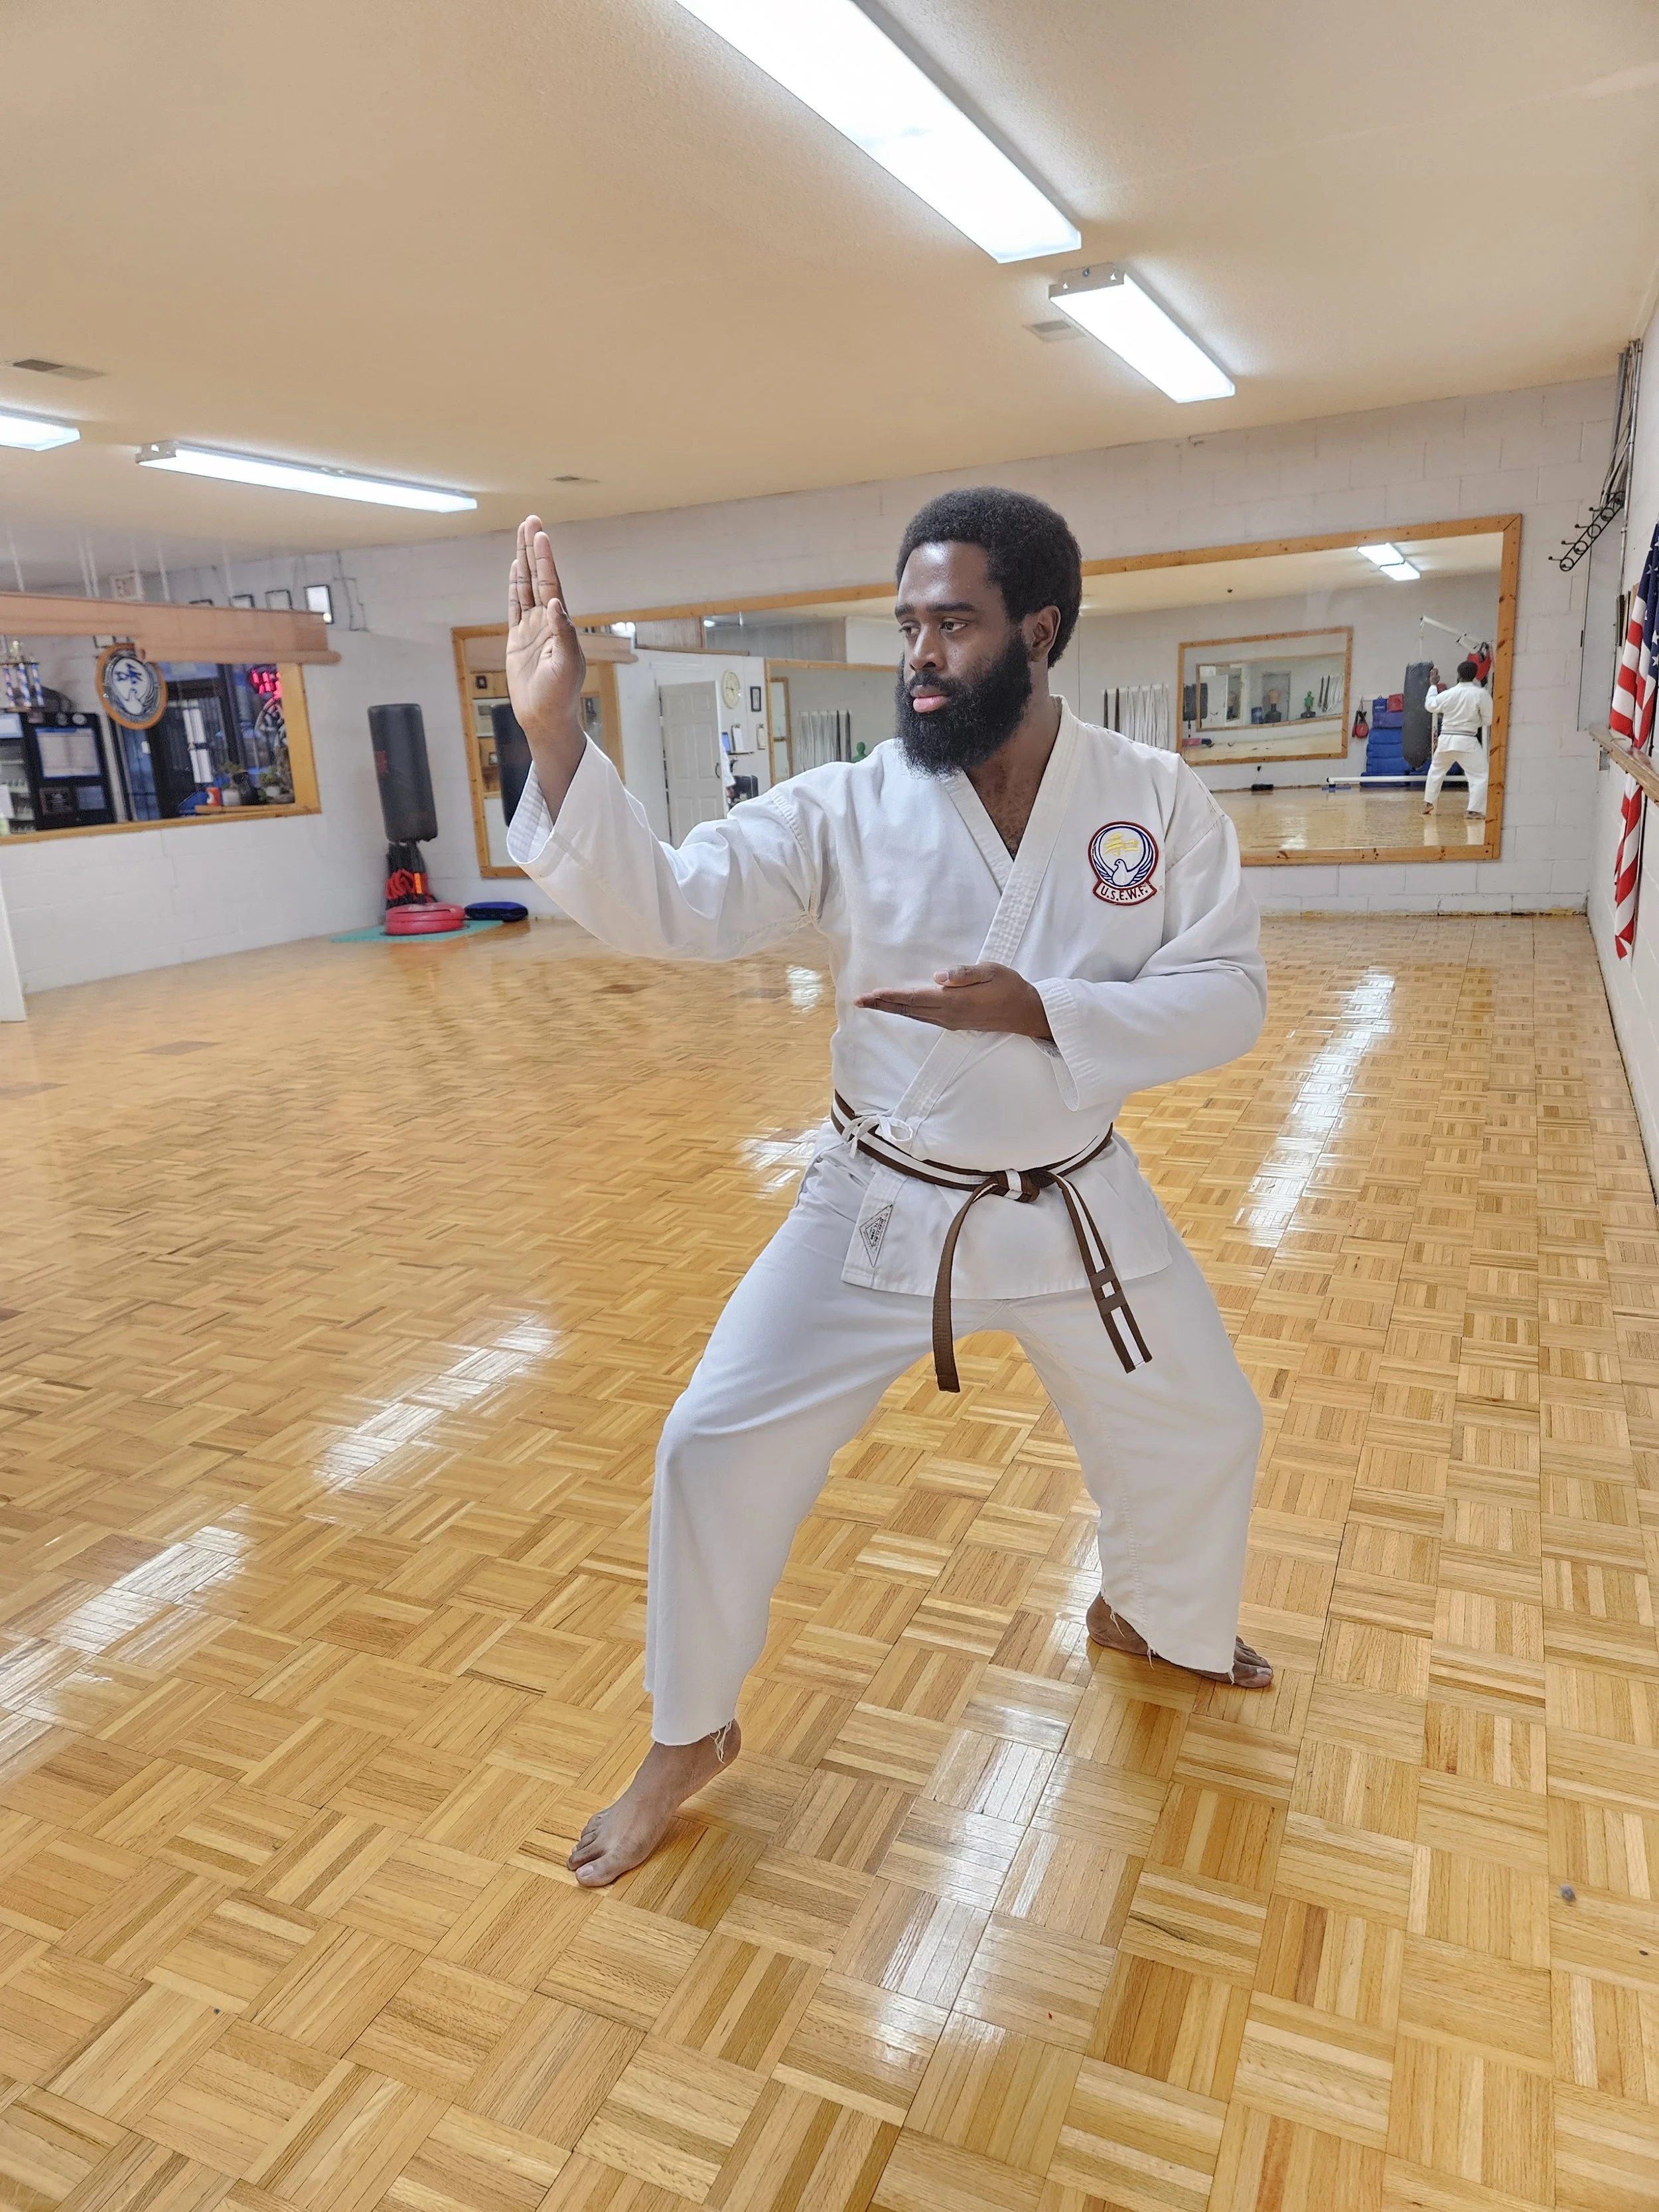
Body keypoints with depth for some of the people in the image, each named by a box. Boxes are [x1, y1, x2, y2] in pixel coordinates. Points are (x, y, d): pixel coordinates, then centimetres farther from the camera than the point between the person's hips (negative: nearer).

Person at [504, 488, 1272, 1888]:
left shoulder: (1157, 800, -9)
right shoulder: (852, 808, -12)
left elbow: (1227, 995, -11)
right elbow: (661, 904, -18)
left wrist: (1037, 1012, -26)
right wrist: (555, 734, -33)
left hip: (1072, 1206, 2)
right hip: (881, 1207, -1)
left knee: (1204, 1431, 17)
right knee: (719, 1452, -3)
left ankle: (1155, 1618, 54)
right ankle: (690, 1737, 25)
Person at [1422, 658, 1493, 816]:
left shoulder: (1448, 694, -2)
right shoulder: (1481, 694, -12)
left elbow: (1430, 705, 17)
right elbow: (1489, 720, -5)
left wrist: (1433, 686, 29)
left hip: (1445, 739, 4)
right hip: (1467, 742, -4)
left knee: (1436, 769, 27)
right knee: (1480, 775, -2)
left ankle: (1428, 803, 34)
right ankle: (1476, 810, -14)